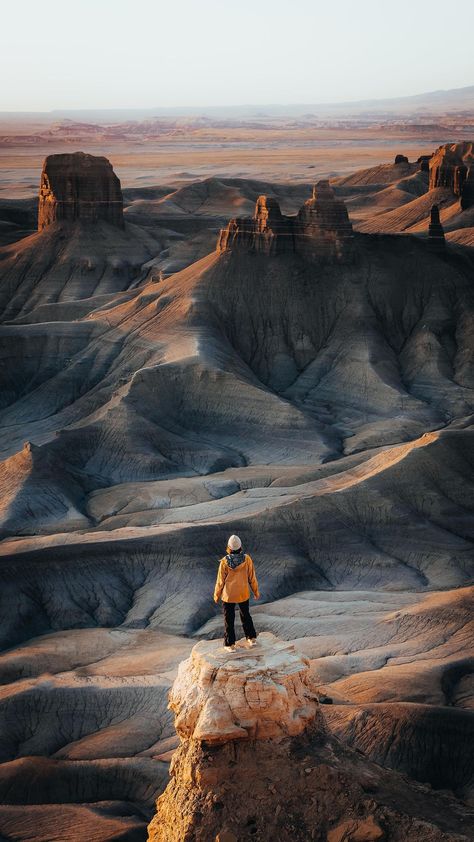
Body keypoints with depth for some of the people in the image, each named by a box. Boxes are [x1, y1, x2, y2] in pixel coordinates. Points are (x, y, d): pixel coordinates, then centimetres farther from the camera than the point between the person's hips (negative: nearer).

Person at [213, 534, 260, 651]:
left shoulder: (225, 561, -19)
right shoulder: (246, 559, -15)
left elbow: (220, 580, -10)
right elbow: (252, 577, -6)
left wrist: (216, 595, 5)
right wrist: (256, 591, 9)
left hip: (228, 595, -2)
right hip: (243, 594, 2)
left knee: (229, 619, 12)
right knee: (245, 615, 24)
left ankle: (230, 644, 18)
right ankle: (252, 638, 31)